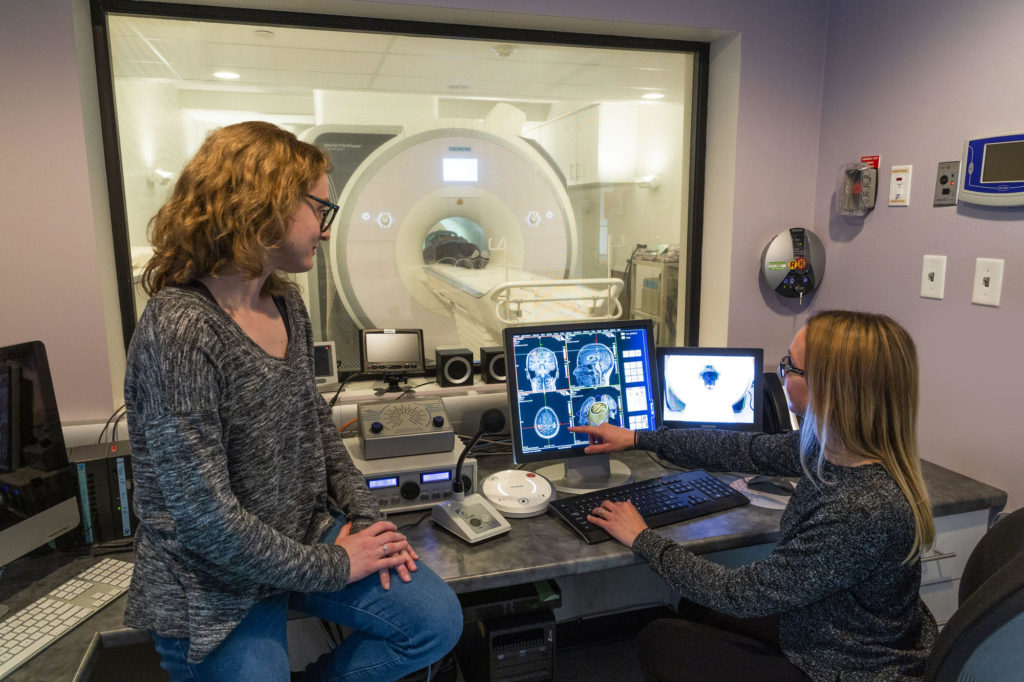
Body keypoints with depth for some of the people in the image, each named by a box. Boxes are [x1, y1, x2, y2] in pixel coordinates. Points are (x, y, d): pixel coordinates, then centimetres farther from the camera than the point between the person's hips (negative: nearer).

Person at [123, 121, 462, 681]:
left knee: (438, 622, 0)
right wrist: (333, 568, -15)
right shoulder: (179, 330, -26)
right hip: (217, 587, -6)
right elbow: (206, 515, -25)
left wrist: (365, 514, 2)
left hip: (309, 530, 7)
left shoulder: (286, 303, 1)